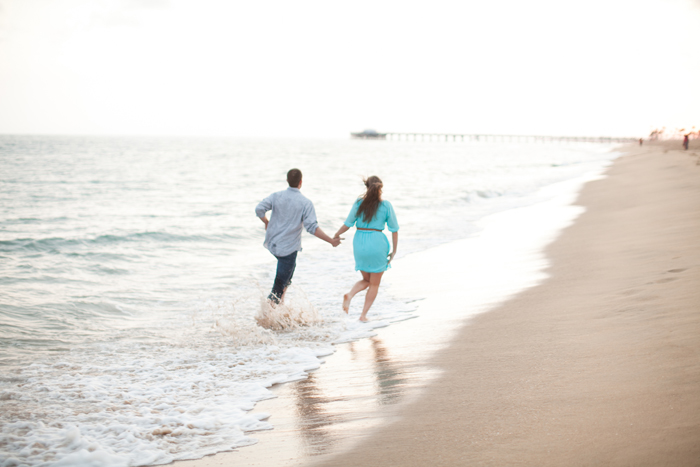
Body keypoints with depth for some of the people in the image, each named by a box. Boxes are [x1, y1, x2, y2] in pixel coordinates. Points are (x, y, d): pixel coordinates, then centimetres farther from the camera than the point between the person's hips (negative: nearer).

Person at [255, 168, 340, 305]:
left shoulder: (276, 196, -2)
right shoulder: (305, 203, -12)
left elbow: (259, 209, -13)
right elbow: (312, 227, -20)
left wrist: (266, 222, 8)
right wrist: (331, 241, -15)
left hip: (272, 243, 5)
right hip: (289, 247, -5)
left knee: (290, 267, 32)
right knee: (280, 284, 2)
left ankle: (281, 296, 25)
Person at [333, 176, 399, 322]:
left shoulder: (359, 203, 0)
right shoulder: (386, 206, -3)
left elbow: (348, 223, 3)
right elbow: (394, 229, -1)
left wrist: (336, 235, 20)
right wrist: (394, 251, 8)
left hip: (359, 242, 3)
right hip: (377, 244, -3)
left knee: (366, 280, 20)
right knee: (374, 284, 13)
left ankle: (350, 295, -8)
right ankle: (363, 315, 8)